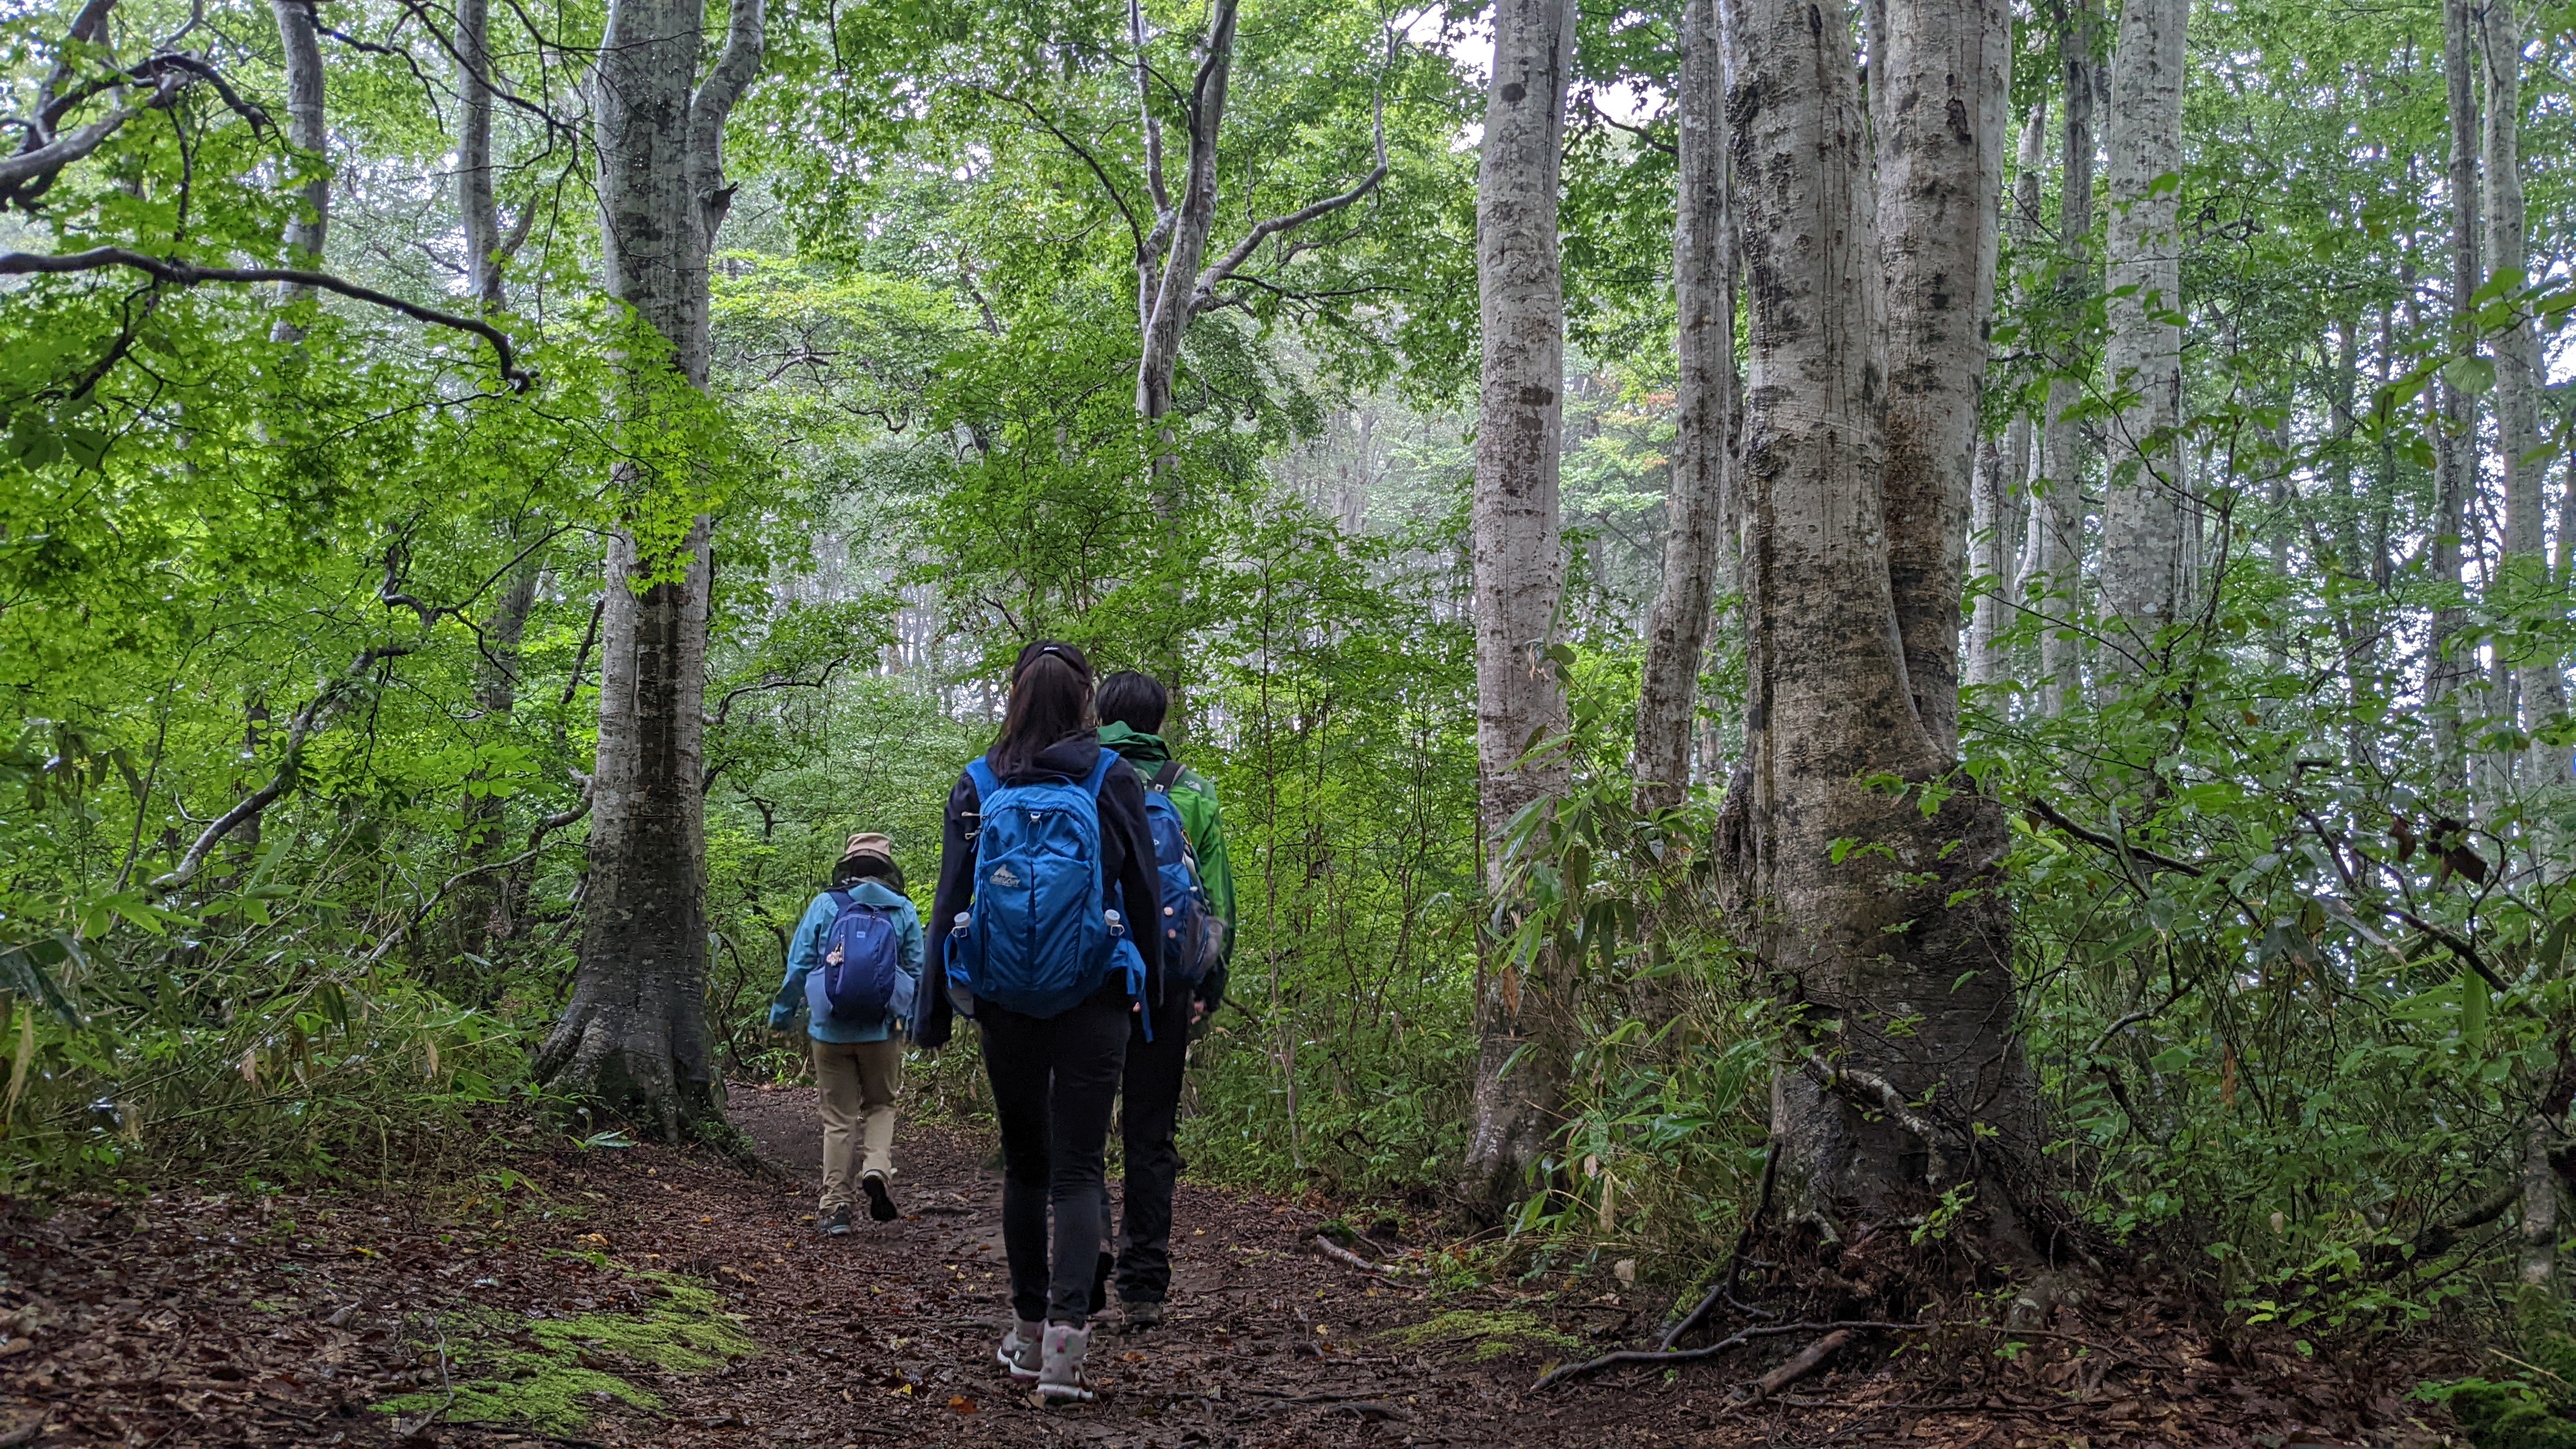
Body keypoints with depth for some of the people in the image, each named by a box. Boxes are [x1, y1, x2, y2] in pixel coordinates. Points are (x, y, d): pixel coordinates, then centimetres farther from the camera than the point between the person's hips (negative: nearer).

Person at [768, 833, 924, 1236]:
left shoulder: (824, 906, 1)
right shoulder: (904, 912, 3)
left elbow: (798, 967, 1)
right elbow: (918, 974, 6)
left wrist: (781, 1016, 13)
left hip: (830, 1031, 0)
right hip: (882, 1031, 0)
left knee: (838, 1119, 8)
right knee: (880, 1106, 18)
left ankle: (835, 1206, 7)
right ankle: (877, 1168, -8)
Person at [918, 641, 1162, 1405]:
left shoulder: (978, 786, 2)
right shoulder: (1112, 780, -1)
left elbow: (949, 899, 1)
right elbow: (1143, 891, 0)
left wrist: (934, 1003, 6)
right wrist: (1155, 986, 10)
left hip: (1004, 1004, 2)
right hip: (1093, 1003, -2)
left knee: (1025, 1162, 16)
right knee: (1079, 1168, -1)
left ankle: (1028, 1332, 21)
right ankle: (1066, 1335, -16)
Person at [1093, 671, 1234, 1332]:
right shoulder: (1192, 794, 7)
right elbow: (1219, 900, 7)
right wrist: (1211, 986, 13)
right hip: (1165, 987, 2)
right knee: (1151, 1136, 8)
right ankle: (1144, 1288, 8)